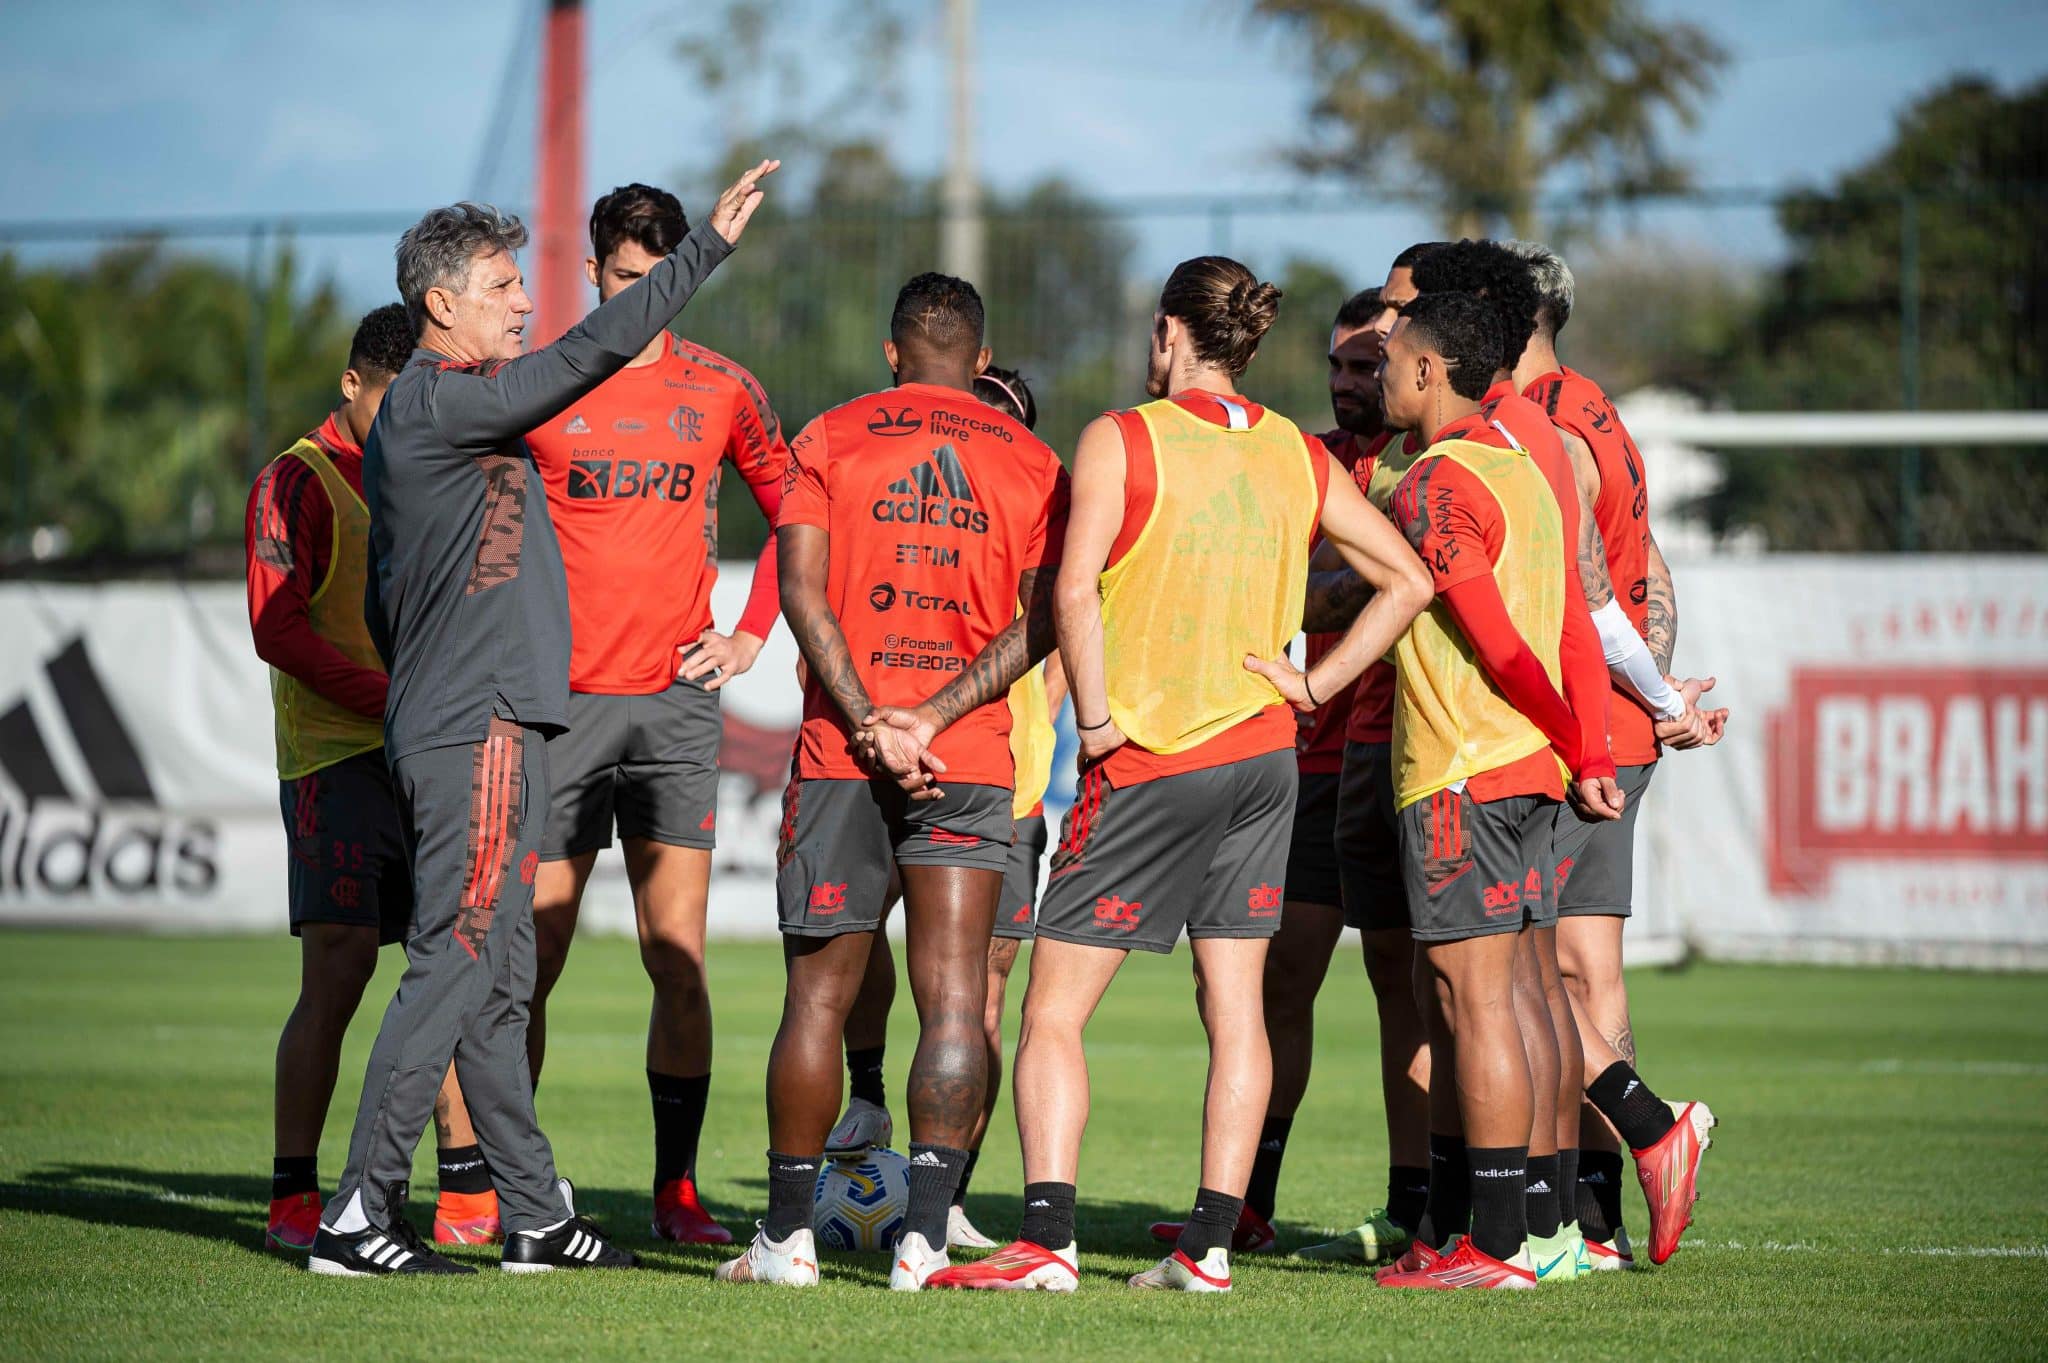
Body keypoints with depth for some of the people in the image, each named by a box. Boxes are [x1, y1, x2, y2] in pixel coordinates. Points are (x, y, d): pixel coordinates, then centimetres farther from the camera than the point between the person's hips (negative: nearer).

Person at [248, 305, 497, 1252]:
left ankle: (468, 1185, 11)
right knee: (336, 974, -10)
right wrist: (396, 701, -19)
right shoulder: (298, 482, -3)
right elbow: (278, 630, -12)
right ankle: (294, 1199, -4)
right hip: (337, 763, -7)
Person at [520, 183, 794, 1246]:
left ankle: (676, 1190, 3)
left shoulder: (722, 391, 7)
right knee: (532, 957, 0)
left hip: (674, 700, 1)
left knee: (678, 959, -2)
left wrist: (751, 633, 11)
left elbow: (791, 509, 20)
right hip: (555, 701, -1)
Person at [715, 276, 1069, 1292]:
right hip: (971, 762, 0)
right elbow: (1041, 624, -3)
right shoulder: (1031, 462, 8)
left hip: (841, 752, 0)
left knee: (818, 997, 6)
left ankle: (786, 1237, 9)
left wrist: (869, 721, -12)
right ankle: (925, 1237, -12)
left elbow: (802, 588, -7)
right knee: (954, 1000, -3)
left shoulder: (831, 439, 5)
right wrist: (931, 719, -9)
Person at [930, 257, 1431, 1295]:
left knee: (1054, 1012, -2)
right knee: (1235, 1008, 8)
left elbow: (1076, 588, -20)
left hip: (1148, 761, -5)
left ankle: (1047, 1240, -12)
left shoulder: (1120, 441, -8)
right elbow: (1406, 580, 12)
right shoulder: (1301, 458, 8)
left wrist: (1094, 719, -13)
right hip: (1261, 752, 5)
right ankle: (1210, 1245, 6)